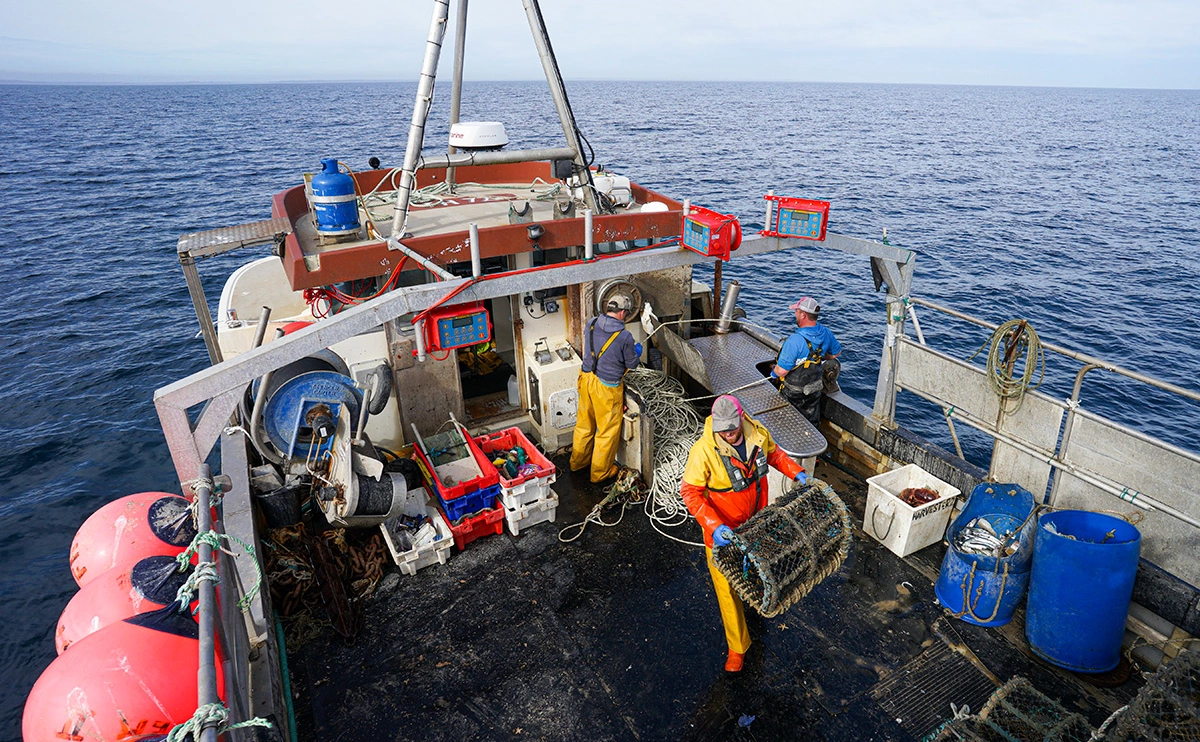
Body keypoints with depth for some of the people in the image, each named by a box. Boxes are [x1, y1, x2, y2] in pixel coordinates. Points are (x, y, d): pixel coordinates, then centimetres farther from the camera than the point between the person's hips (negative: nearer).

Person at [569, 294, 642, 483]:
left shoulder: (591, 325, -3)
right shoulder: (624, 336, -19)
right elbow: (631, 364, -8)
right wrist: (636, 352, 14)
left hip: (586, 380, 6)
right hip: (607, 388, -6)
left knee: (584, 423, 23)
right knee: (607, 431, 12)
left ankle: (578, 462, 41)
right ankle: (600, 472, 26)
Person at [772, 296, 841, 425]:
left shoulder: (794, 340, -34)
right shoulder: (825, 333, -12)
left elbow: (781, 371, -32)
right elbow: (836, 353, 8)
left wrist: (774, 372, -10)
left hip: (793, 393, -6)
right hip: (815, 390, 6)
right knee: (812, 424, 24)